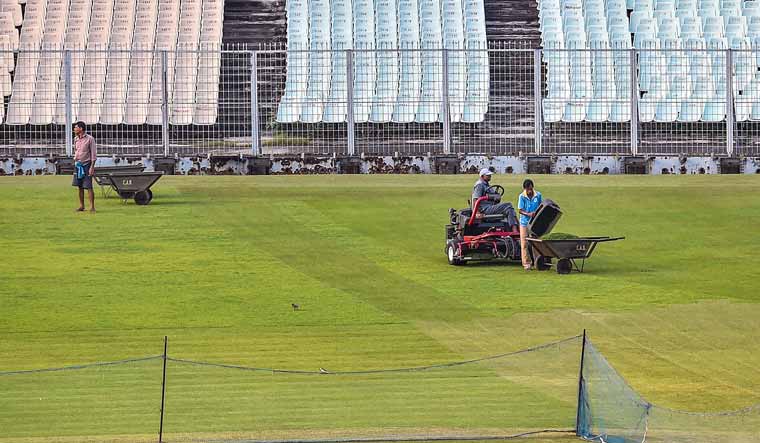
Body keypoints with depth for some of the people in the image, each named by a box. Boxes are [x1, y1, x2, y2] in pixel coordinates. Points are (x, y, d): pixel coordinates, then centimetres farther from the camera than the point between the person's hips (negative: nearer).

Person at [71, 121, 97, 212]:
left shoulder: (89, 139, -8)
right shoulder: (76, 139, 11)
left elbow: (93, 154, -9)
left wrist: (92, 167, -15)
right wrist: (75, 162, 17)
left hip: (86, 164, -6)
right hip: (77, 164, 6)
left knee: (88, 187, -9)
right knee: (80, 187, 8)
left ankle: (92, 207, -7)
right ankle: (81, 206, 14)